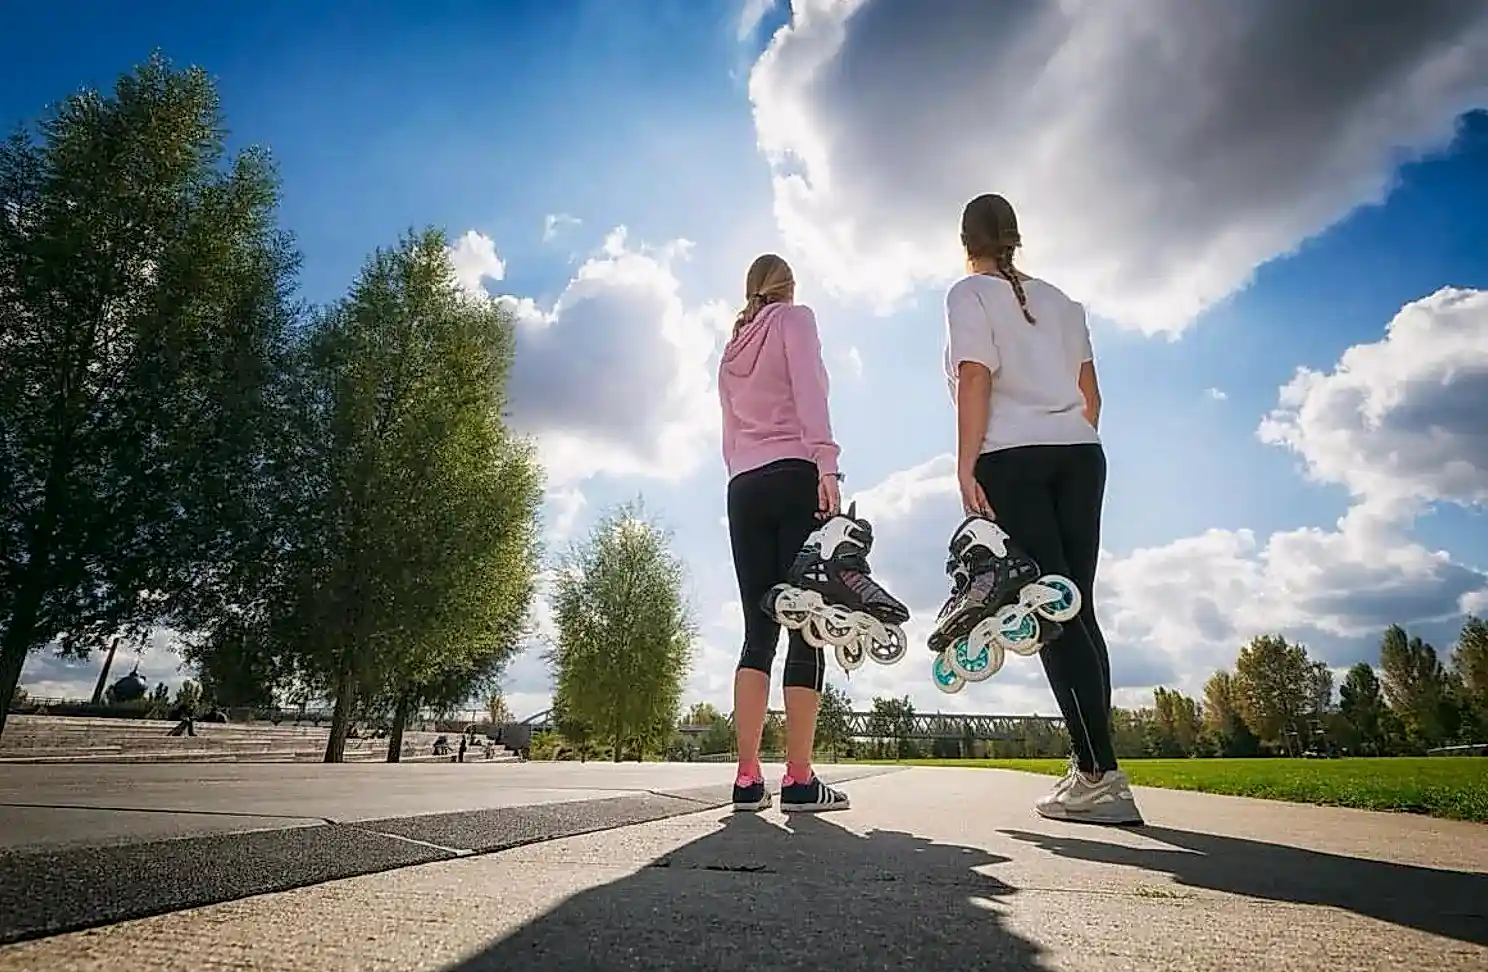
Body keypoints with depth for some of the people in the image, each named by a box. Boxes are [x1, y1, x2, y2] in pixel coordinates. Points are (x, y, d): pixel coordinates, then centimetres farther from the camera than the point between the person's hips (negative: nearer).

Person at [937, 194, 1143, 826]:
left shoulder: (968, 294, 5)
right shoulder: (1060, 300, 22)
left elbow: (977, 381, -9)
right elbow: (1090, 391, 17)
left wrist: (966, 468, -12)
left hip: (1011, 458, -6)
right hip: (1080, 454, 6)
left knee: (1048, 612, -8)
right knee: (1075, 608, 6)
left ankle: (1101, 775, -9)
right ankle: (1094, 767, 8)